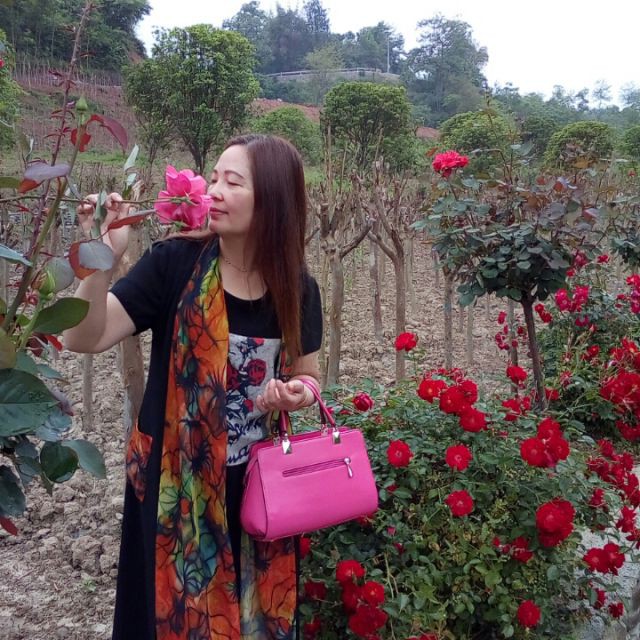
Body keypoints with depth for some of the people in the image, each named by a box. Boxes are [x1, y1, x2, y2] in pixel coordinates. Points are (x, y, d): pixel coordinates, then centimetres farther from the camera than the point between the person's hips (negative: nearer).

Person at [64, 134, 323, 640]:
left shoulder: (297, 288, -3)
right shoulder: (175, 264, -12)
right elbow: (85, 340, -17)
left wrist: (300, 393, -12)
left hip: (259, 486, 3)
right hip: (176, 485, -2)